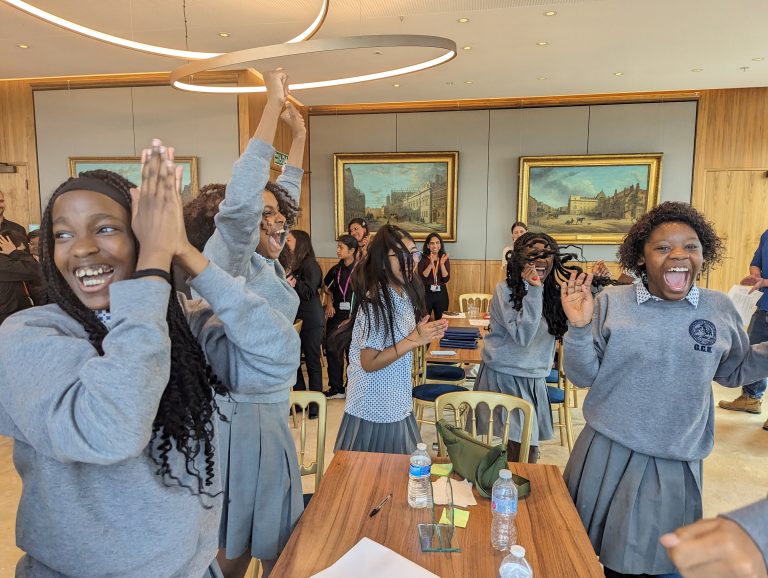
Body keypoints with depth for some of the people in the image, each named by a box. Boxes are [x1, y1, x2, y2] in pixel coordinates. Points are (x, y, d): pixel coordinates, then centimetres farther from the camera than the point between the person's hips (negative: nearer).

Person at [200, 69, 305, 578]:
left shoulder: (266, 262, 7)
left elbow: (285, 193, 18)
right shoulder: (228, 260, -15)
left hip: (272, 408, 8)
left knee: (278, 535, 21)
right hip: (242, 413, -8)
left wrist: (299, 132, 19)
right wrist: (273, 106, -27)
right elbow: (239, 200, -33)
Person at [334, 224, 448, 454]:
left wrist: (426, 334, -5)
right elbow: (368, 363, -22)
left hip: (399, 407, 8)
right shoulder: (374, 304, -23)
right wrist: (415, 340, -24)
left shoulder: (406, 295, 1)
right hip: (373, 412, -8)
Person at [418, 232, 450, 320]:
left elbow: (446, 279, -5)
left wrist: (442, 264, -18)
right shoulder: (423, 259, -3)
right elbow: (421, 278, -14)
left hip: (441, 293, 2)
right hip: (426, 293, -2)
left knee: (441, 321, 10)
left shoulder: (445, 259, 3)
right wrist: (431, 264, -23)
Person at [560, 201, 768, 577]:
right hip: (607, 454, -1)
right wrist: (579, 327, -22)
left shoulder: (720, 309, -2)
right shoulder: (611, 302, -9)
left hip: (677, 464, 2)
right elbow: (583, 377, -7)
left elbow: (734, 371, 14)